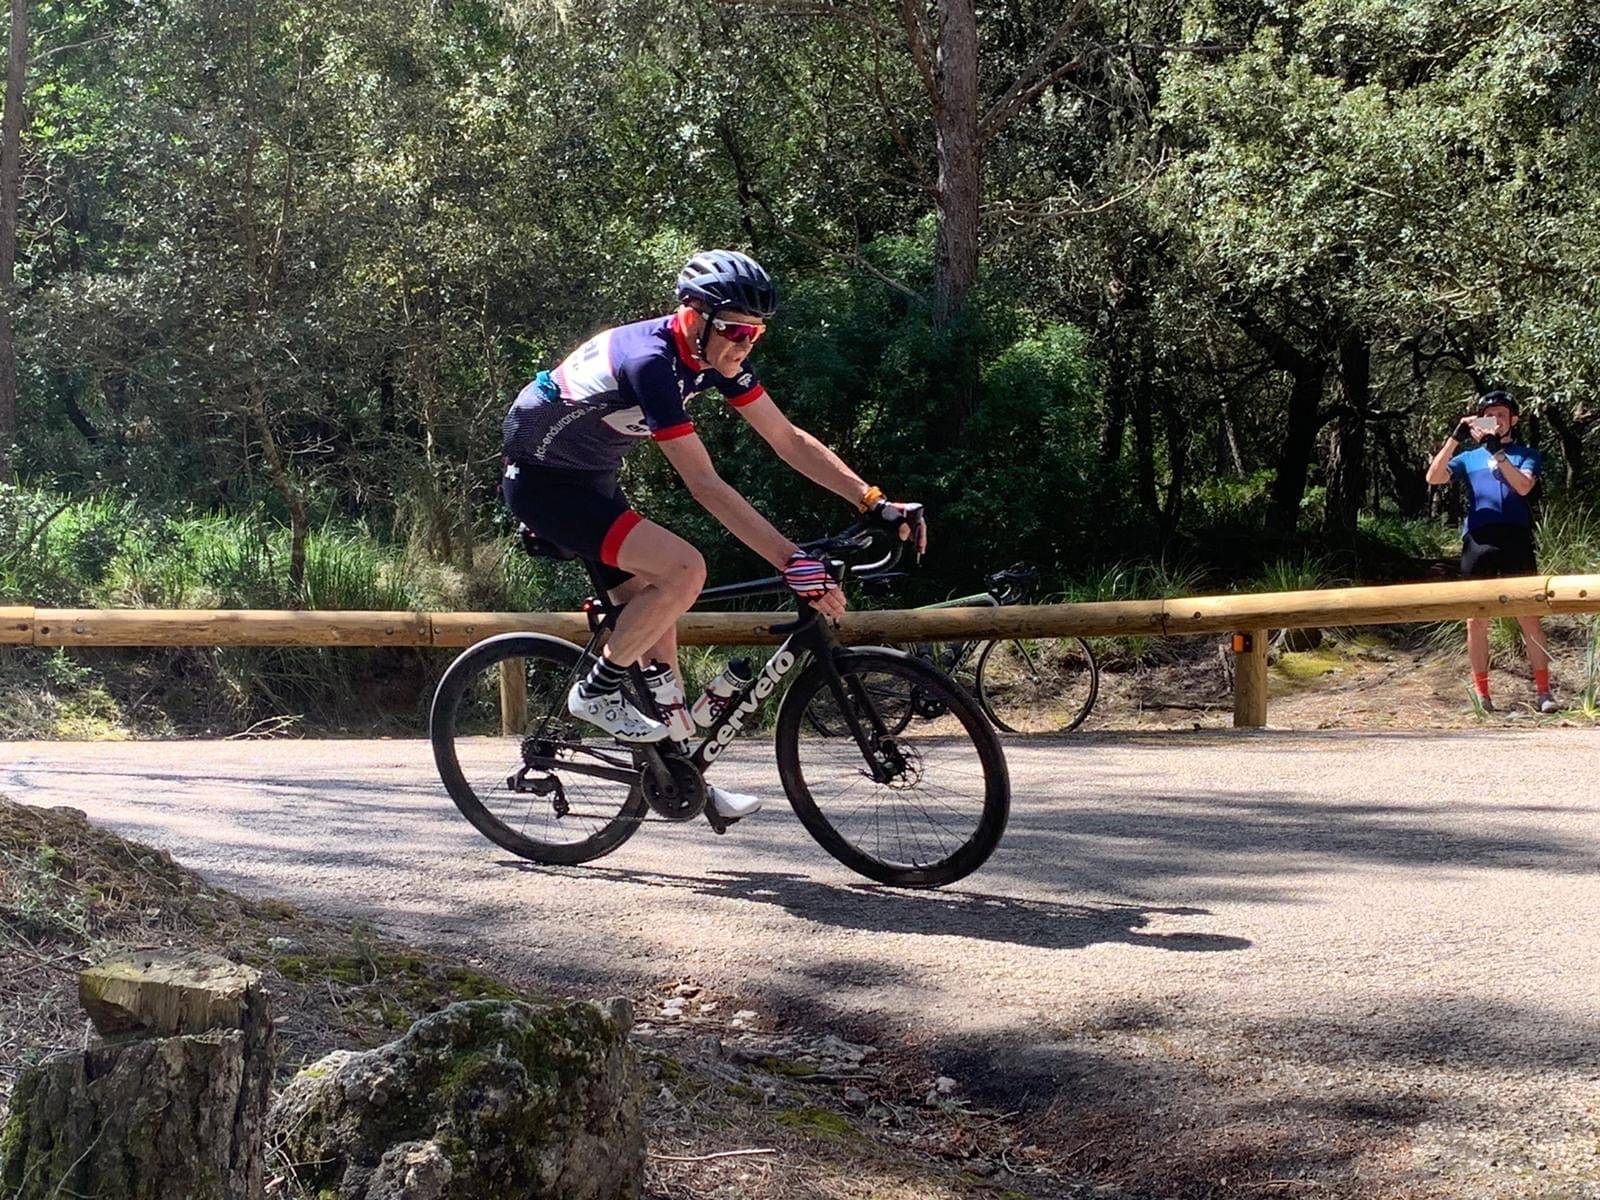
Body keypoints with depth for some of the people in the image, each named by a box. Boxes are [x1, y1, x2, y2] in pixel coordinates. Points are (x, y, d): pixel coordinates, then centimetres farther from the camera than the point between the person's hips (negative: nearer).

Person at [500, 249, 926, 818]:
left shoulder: (715, 355, -5)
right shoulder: (650, 360, -31)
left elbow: (789, 439, -1)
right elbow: (705, 485, -34)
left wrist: (877, 502, -8)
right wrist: (795, 564, -37)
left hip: (589, 480, 9)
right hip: (541, 481, -9)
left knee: (654, 609, 8)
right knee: (683, 569, -23)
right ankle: (597, 691, -6)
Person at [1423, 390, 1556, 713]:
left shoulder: (1527, 454, 14)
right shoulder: (1469, 458, 19)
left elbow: (1523, 486, -7)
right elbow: (1434, 477, 2)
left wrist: (1497, 451, -15)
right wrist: (1455, 437, -6)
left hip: (1516, 540, -2)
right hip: (1478, 542, 2)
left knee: (1529, 616, -6)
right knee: (1477, 619, 1)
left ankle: (1543, 691, -3)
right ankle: (1481, 693, 7)